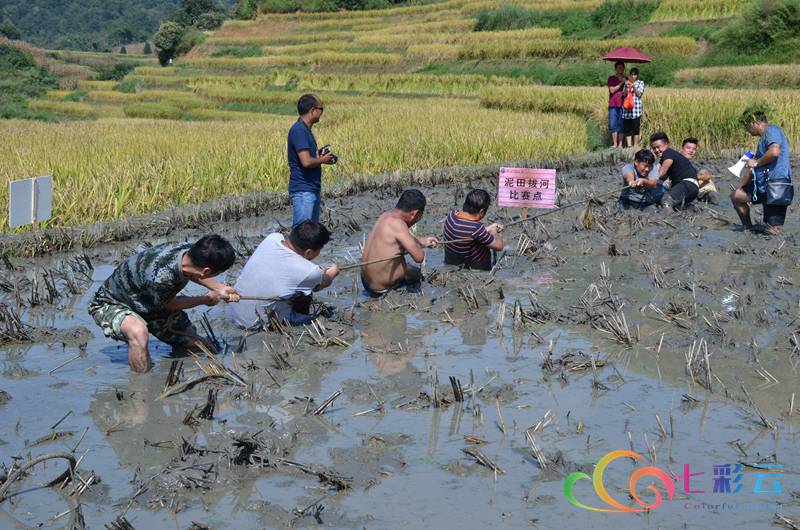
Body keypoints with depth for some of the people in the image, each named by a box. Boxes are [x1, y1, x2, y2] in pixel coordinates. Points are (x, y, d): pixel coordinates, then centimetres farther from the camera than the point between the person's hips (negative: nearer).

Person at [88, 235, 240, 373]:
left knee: (197, 346, 4)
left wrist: (219, 288, 6)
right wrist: (206, 300, -4)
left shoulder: (189, 250, -21)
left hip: (147, 305, 8)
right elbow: (170, 305, -17)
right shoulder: (160, 278, -43)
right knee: (138, 331, -42)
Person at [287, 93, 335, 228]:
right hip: (303, 191, -10)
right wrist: (322, 160, -7)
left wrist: (320, 155, 8)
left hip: (313, 190, 10)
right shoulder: (299, 130, -17)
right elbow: (306, 161, -24)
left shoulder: (305, 129, 15)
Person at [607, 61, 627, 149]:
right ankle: (614, 144, 5)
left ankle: (620, 144, 2)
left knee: (621, 125, -2)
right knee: (613, 125, -1)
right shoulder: (611, 78, 8)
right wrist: (621, 83, -10)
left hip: (622, 105, 0)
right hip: (613, 105, 0)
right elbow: (612, 90, -4)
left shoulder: (626, 79, 12)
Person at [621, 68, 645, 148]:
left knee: (636, 128, -4)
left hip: (636, 107, -3)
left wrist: (634, 86, -15)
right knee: (626, 128, 1)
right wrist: (626, 87, -8)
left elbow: (639, 94, -4)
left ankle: (635, 145, 2)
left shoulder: (640, 83, 6)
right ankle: (629, 145, 6)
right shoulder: (627, 82, 15)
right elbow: (624, 94, 8)